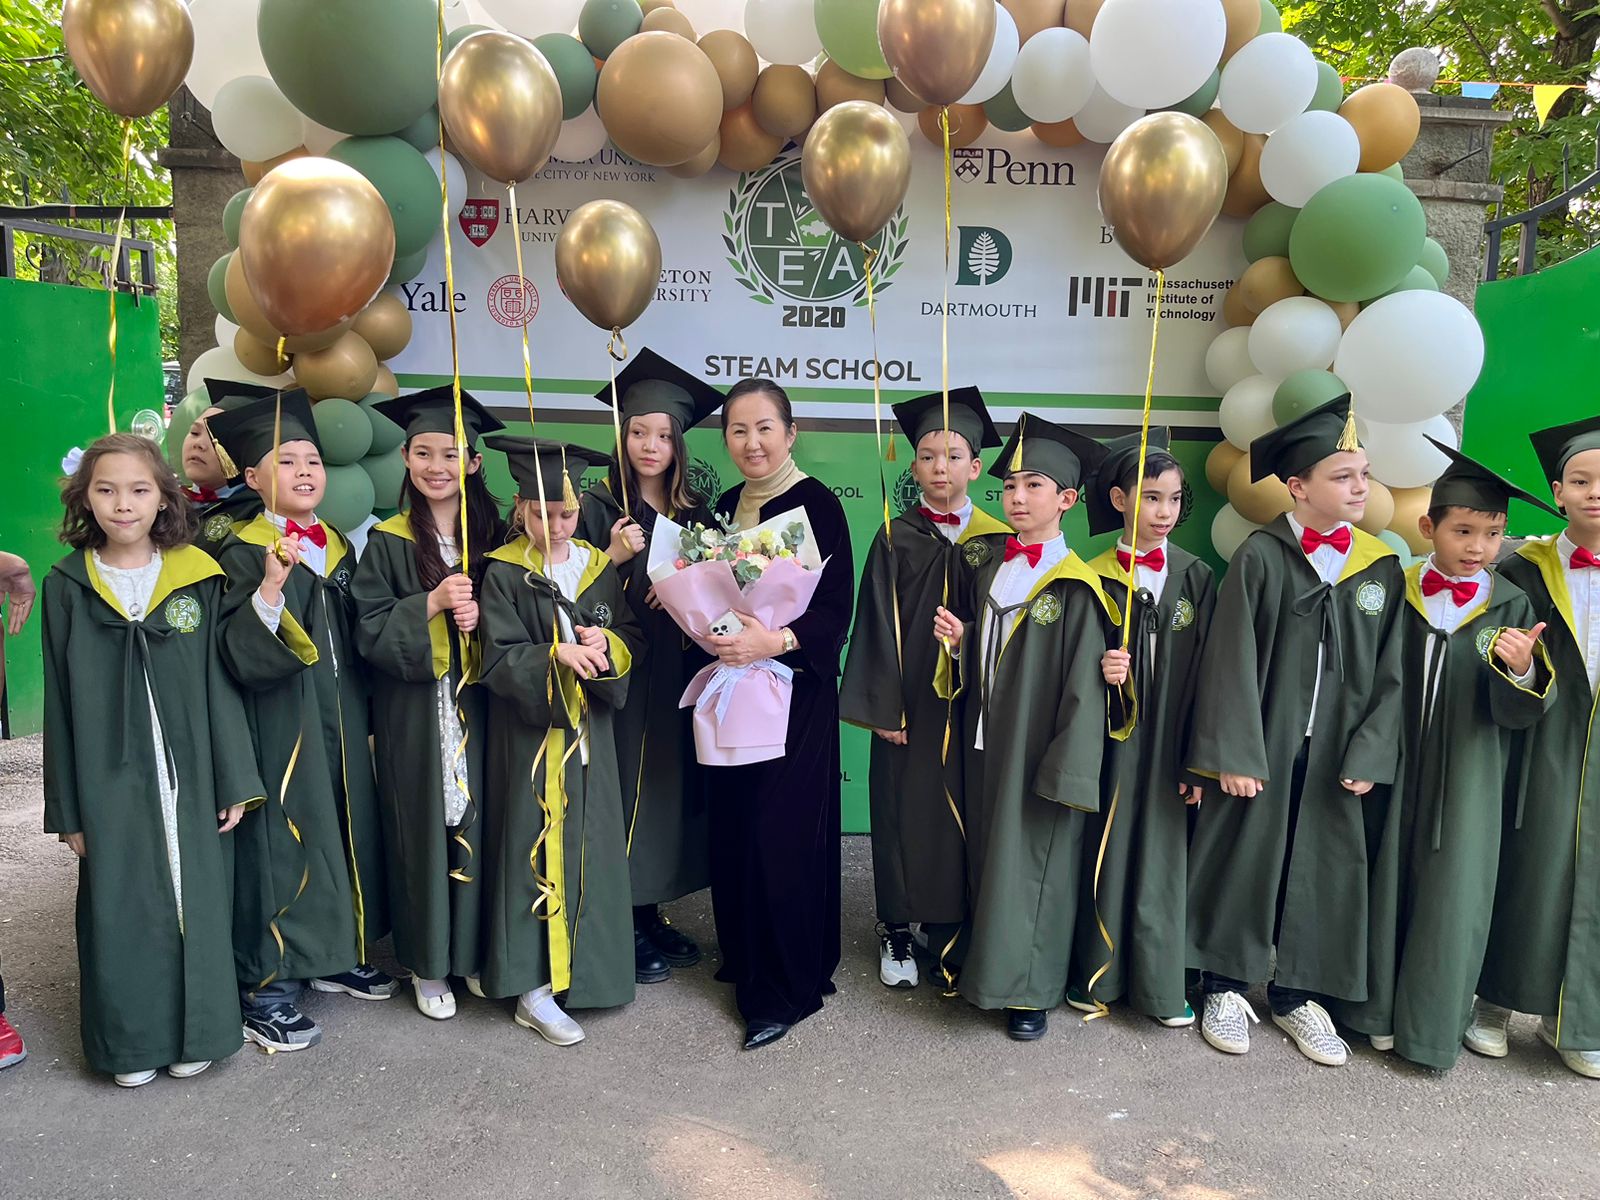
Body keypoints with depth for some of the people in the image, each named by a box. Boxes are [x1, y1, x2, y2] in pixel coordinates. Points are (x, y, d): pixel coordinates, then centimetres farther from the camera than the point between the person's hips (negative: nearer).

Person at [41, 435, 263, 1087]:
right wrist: (67, 807, 1)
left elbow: (220, 684, 1)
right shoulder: (67, 586, 0)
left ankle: (194, 1033, 25)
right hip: (110, 782, 0)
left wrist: (235, 781, -2)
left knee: (195, 900, 7)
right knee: (120, 909, 7)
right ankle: (130, 1040, 26)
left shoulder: (198, 578, 0)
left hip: (190, 777, 0)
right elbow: (60, 703, 2)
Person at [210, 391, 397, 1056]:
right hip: (282, 727, -7)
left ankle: (335, 955, 31)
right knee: (282, 843, -2)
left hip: (344, 722, 7)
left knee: (348, 831, 14)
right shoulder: (244, 553, -10)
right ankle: (265, 987, 13)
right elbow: (241, 657, -22)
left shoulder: (337, 545, 10)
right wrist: (270, 587, -34)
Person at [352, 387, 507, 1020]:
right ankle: (428, 964, 21)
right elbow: (369, 631, -8)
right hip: (414, 715, -2)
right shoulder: (387, 542, -2)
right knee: (424, 827, 5)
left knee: (479, 821, 7)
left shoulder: (491, 536, 4)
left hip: (478, 709, 2)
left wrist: (478, 618, -13)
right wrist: (433, 603, -21)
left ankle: (476, 950, 24)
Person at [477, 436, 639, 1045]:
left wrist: (606, 646, -16)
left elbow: (631, 636, 5)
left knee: (588, 845, 10)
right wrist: (556, 656, -28)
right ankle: (533, 988, 9)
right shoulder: (503, 573, -6)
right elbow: (500, 658, -13)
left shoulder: (599, 567, 7)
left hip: (589, 732, 4)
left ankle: (580, 965, 27)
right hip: (529, 735, -4)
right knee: (536, 850, -1)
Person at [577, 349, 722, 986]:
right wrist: (613, 557, -22)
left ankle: (651, 914, 25)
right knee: (626, 787, -1)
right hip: (620, 676, -5)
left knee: (668, 785, 10)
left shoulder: (694, 510, 8)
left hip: (675, 678, 5)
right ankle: (625, 930, 14)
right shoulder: (598, 507, -5)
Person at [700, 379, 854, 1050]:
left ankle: (786, 989, 10)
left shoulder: (816, 504, -10)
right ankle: (744, 955, 30)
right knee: (733, 830, 11)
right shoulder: (725, 506, 11)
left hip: (794, 693, -6)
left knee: (780, 836, -4)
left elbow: (836, 610, -14)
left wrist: (776, 641, -29)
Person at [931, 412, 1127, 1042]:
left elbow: (1083, 686, -15)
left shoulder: (1074, 587, -14)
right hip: (984, 739, 6)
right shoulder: (986, 563, 5)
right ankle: (988, 960, 32)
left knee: (1032, 861, 5)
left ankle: (1029, 988, 21)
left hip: (1037, 749, -6)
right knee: (986, 854, 15)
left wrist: (1070, 772, -16)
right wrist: (958, 639, -6)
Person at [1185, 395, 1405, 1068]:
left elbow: (1390, 672, 5)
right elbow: (1232, 660, -11)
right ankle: (1226, 986, 25)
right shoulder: (1261, 556, -8)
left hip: (1341, 753, 4)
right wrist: (1234, 753, -14)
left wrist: (1371, 754, -4)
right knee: (1245, 860, 7)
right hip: (1263, 746, -3)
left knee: (1326, 869, 11)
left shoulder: (1381, 566, 3)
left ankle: (1298, 995, 29)